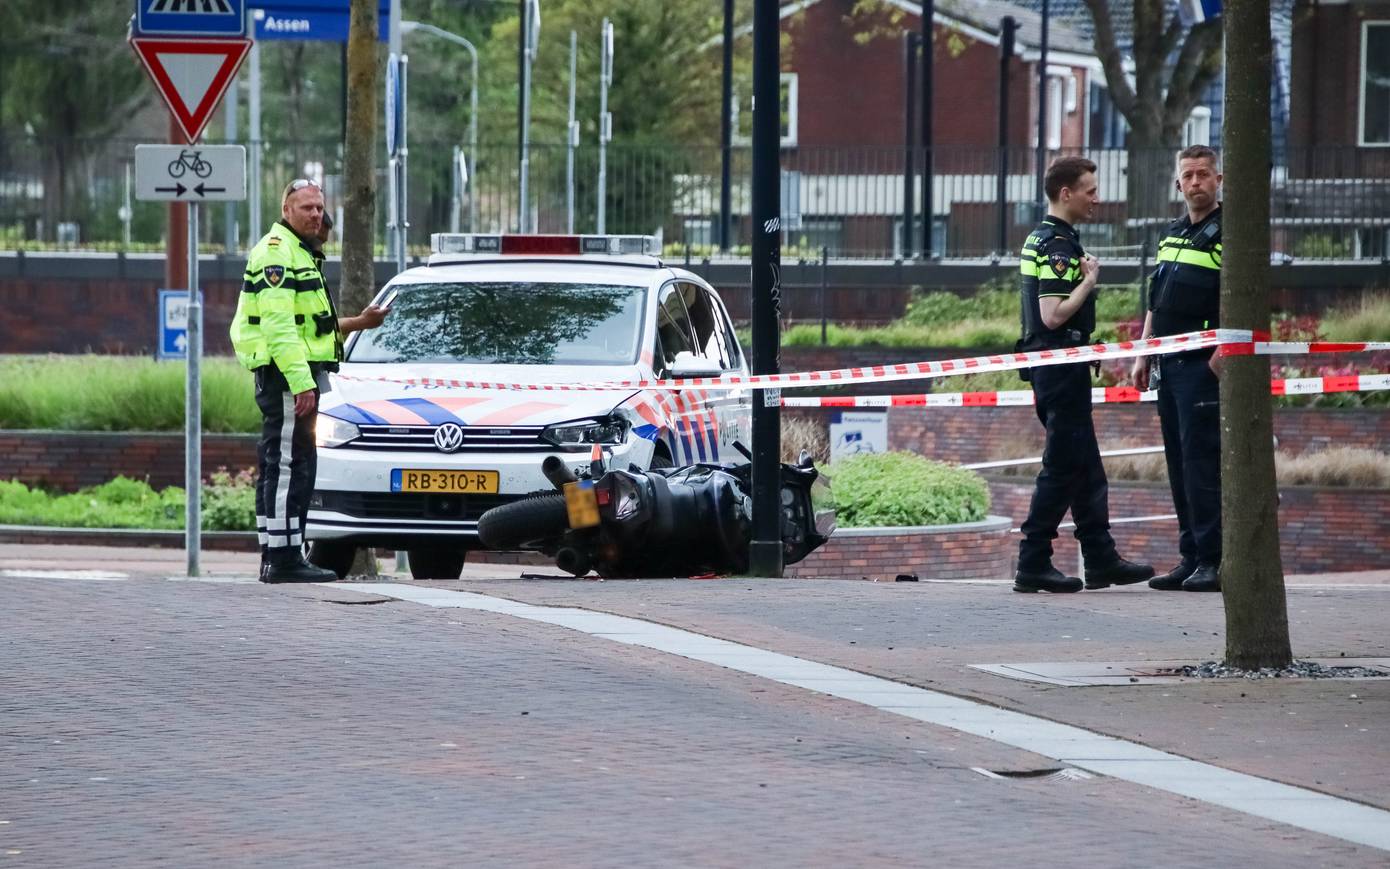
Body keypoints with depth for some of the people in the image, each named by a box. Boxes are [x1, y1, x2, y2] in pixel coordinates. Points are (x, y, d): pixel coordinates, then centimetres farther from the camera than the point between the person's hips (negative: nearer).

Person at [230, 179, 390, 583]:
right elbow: (278, 325, -20)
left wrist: (356, 323, 21)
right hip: (285, 373, -11)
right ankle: (284, 560, -14)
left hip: (296, 376, 11)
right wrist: (301, 382, -25)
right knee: (289, 466, -12)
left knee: (278, 467, 12)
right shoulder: (276, 252, -11)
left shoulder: (299, 254, 23)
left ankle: (275, 558, 16)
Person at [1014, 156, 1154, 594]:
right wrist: (1089, 282, -13)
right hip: (1061, 370, -11)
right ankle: (1033, 565, -4)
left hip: (1054, 370, 11)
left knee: (1086, 469, 13)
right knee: (1062, 468, -6)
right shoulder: (1057, 245, -17)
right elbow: (1053, 315, -24)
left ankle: (1101, 560, 17)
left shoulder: (1041, 239, 16)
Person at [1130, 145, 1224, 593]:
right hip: (1169, 364, 8)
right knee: (1179, 461, 8)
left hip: (1204, 365, -8)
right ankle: (1190, 557, 12)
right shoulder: (1173, 233, 19)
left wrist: (1222, 352, -22)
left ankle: (1212, 560, -11)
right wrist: (1144, 355, 19)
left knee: (1201, 459, -11)